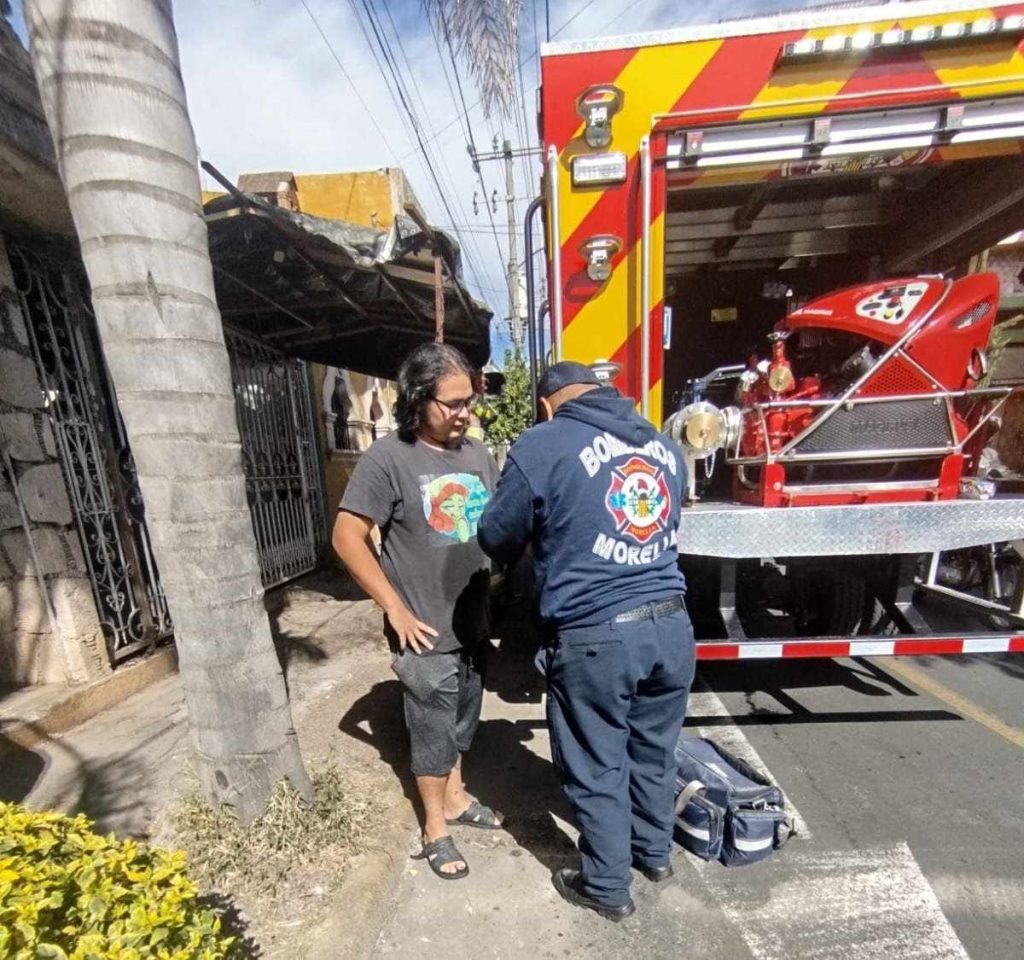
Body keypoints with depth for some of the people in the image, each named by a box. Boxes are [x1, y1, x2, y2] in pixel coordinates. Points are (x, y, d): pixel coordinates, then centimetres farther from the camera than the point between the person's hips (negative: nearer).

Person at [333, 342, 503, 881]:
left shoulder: (477, 454, 2)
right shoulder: (388, 459, -14)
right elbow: (346, 537, -15)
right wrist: (396, 610, -15)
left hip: (475, 625, 6)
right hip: (427, 633, -5)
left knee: (462, 721, 25)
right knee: (432, 731, 14)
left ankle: (455, 798, 50)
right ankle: (435, 829, 40)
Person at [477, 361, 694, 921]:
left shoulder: (541, 445, -11)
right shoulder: (666, 445, 9)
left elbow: (497, 540, -2)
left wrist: (550, 537, 19)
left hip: (595, 637, -6)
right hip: (671, 624, 7)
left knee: (597, 770, 18)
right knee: (654, 750, 27)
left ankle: (607, 888, 41)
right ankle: (655, 852, 51)